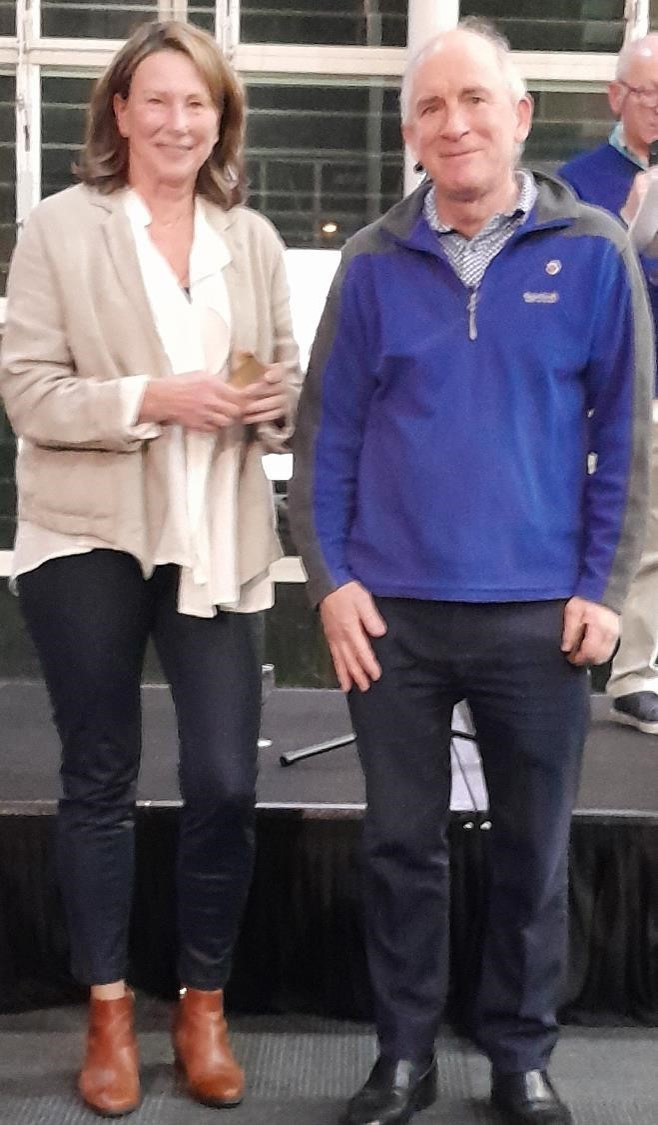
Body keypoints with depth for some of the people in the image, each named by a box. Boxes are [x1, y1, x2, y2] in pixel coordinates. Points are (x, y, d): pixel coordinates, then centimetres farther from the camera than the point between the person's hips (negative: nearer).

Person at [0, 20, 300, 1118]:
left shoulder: (252, 239, 9)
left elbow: (286, 380, 15)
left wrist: (273, 402, -8)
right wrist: (151, 399, -19)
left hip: (216, 541, 3)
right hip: (88, 539, -2)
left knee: (225, 782, 0)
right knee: (99, 781, 10)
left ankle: (204, 1007, 22)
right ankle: (108, 1015, 25)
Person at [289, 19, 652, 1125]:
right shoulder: (373, 263, 2)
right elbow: (326, 432, 4)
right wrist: (330, 579, -4)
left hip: (537, 612, 0)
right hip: (392, 610, 1)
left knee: (533, 850, 11)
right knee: (401, 844, 11)